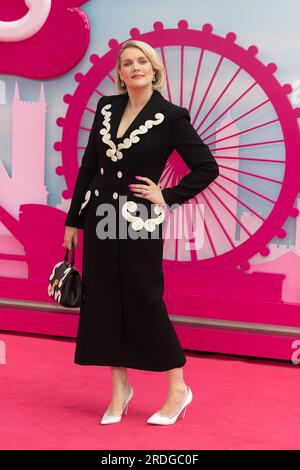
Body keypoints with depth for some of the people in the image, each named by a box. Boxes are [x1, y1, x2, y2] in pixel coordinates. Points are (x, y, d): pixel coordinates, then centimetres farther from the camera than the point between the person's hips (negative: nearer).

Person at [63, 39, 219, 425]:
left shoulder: (171, 116, -7)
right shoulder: (107, 107, 7)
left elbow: (207, 167, -5)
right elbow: (89, 164, 10)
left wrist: (168, 198, -7)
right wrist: (74, 219, 9)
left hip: (139, 220, -5)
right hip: (99, 215, 5)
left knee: (144, 303, 0)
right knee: (103, 302, 6)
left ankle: (178, 390, 16)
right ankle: (120, 389, 20)